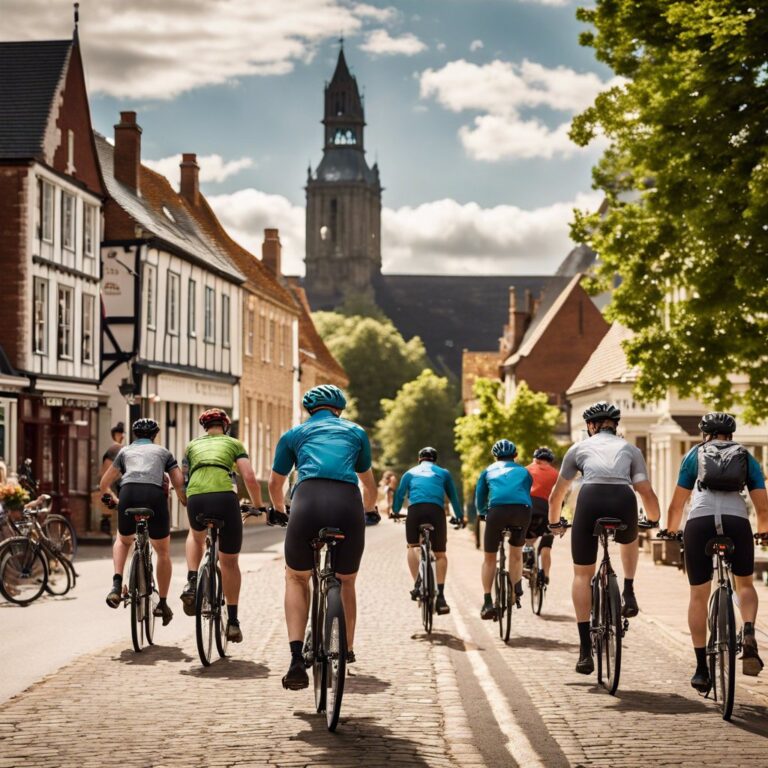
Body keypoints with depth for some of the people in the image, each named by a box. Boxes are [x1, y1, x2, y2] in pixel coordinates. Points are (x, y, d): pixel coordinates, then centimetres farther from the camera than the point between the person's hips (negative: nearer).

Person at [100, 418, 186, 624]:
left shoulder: (125, 451, 30)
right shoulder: (163, 451, 28)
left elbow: (104, 485, 36)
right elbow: (179, 484, 17)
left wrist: (114, 498, 55)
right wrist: (186, 503, 36)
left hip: (128, 493, 1)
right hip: (155, 495, -1)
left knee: (123, 541, 31)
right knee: (163, 551, 19)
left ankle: (117, 584, 9)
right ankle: (162, 604, 20)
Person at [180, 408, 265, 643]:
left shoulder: (192, 445, 28)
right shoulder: (234, 443, 21)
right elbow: (250, 479, 10)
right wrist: (259, 506, 25)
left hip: (196, 499, 2)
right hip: (224, 498, -2)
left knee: (196, 535, 38)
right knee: (230, 562, 14)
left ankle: (191, 583, 17)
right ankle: (233, 621, 12)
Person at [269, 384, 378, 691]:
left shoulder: (293, 434, 27)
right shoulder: (355, 432, 29)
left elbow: (275, 485, 38)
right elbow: (369, 484, 42)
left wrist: (281, 511, 59)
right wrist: (369, 509, 63)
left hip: (307, 501, -1)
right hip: (347, 504, 1)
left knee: (296, 579, 19)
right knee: (346, 583, 23)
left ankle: (297, 658, 2)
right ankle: (346, 651, 33)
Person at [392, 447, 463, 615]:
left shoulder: (410, 473, 28)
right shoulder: (443, 473, 28)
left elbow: (400, 494, 28)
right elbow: (453, 496, 32)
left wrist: (394, 512, 43)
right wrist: (459, 516, 43)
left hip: (415, 509, 0)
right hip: (436, 510, 0)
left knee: (413, 546, 18)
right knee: (440, 554, 7)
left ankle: (417, 583, -3)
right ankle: (440, 596, -3)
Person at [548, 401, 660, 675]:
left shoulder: (579, 447, 27)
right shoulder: (630, 449, 27)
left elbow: (557, 494, 34)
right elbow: (647, 493, 20)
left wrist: (554, 522, 50)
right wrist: (655, 520, 38)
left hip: (590, 500, -1)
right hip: (623, 501, 1)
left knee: (582, 574, 12)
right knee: (629, 540, 39)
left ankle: (585, 651, 4)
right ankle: (629, 593, 19)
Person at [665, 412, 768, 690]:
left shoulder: (695, 454, 23)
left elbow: (676, 505, 24)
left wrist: (670, 532, 42)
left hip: (700, 521, 0)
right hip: (737, 521, 0)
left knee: (698, 596, 10)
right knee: (745, 584, 23)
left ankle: (702, 669, 8)